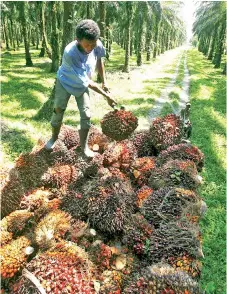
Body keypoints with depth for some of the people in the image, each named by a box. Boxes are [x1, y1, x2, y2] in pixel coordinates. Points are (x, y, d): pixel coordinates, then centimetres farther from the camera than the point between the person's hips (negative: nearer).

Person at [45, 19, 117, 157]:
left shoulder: (96, 45, -25)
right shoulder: (70, 53, -39)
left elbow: (99, 60, 1)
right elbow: (86, 81, -34)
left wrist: (104, 82, 0)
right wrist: (106, 95, -30)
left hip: (82, 85, 3)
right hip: (65, 82, -3)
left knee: (86, 114, -4)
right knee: (58, 111, 0)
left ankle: (84, 146, 10)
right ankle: (54, 137, 27)